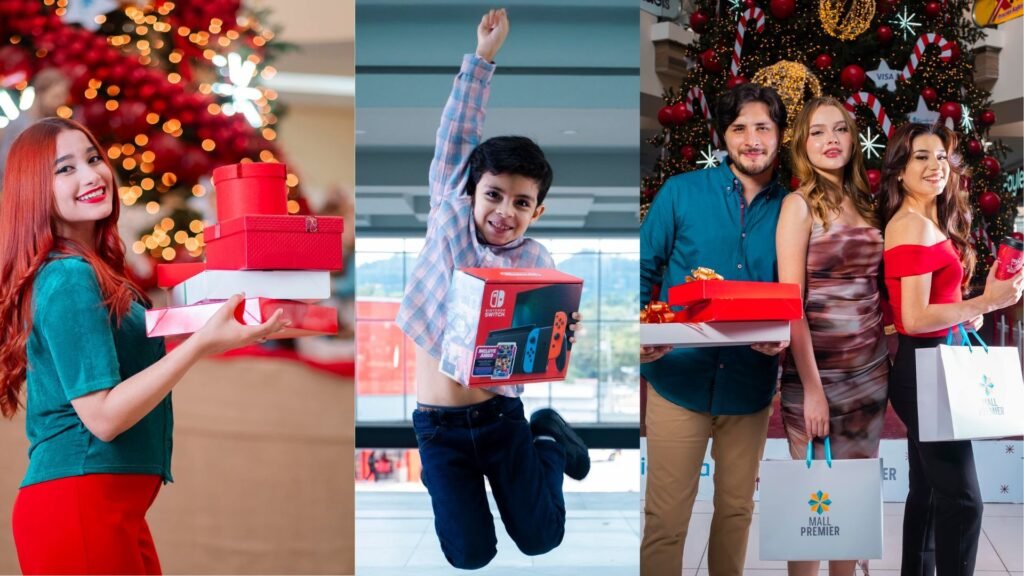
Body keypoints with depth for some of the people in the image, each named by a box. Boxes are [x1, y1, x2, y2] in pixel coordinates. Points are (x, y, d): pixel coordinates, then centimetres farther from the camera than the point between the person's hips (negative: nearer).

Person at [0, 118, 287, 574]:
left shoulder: (91, 271, 13)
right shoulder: (69, 278, -16)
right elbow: (103, 416, -21)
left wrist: (207, 326, 22)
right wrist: (201, 344, -23)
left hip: (113, 504, 9)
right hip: (78, 505, -9)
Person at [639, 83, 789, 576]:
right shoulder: (681, 192, -2)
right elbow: (645, 270, 1)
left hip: (750, 384, 2)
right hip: (680, 377, -2)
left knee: (736, 508, 15)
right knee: (666, 516, 0)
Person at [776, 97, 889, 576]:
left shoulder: (861, 203, 9)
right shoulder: (799, 204, -9)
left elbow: (871, 289, 13)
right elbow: (789, 303, -14)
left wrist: (889, 351, 1)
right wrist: (811, 387, -18)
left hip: (871, 369, 6)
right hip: (818, 371, -6)